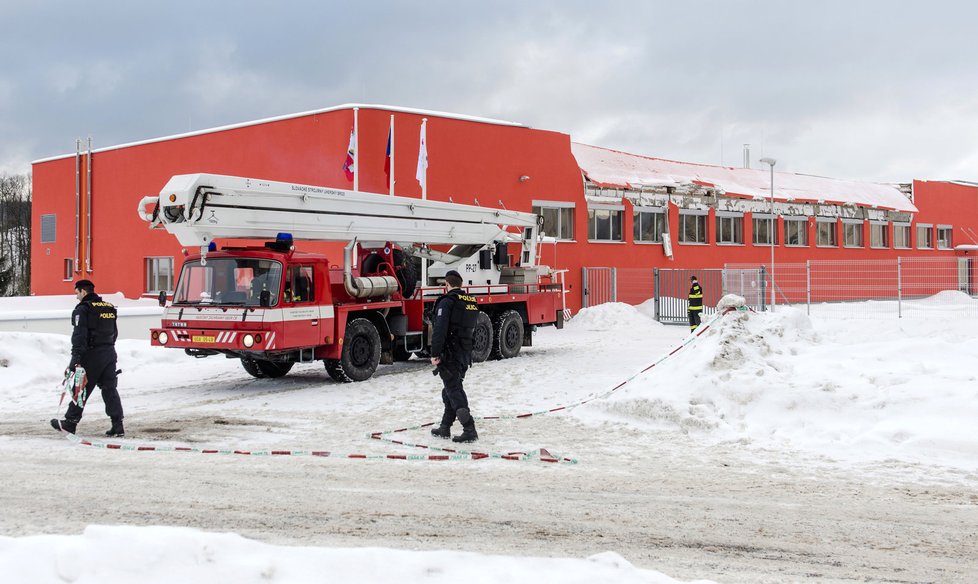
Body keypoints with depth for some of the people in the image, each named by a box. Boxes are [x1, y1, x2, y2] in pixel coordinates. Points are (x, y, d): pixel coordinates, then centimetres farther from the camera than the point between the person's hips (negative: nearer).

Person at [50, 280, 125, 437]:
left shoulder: (83, 309, -9)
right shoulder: (109, 307, 15)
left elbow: (79, 335, -16)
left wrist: (76, 358, -19)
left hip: (91, 355, -6)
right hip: (109, 353, 6)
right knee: (110, 389, 6)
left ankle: (70, 422, 15)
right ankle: (117, 425, 0)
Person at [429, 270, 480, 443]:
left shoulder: (447, 302, -14)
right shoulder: (472, 303, 12)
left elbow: (439, 330, -21)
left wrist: (435, 353, -19)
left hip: (449, 354, -8)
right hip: (465, 355, 8)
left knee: (454, 391, -6)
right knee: (450, 390, 19)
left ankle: (469, 430, -15)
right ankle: (445, 428, 26)